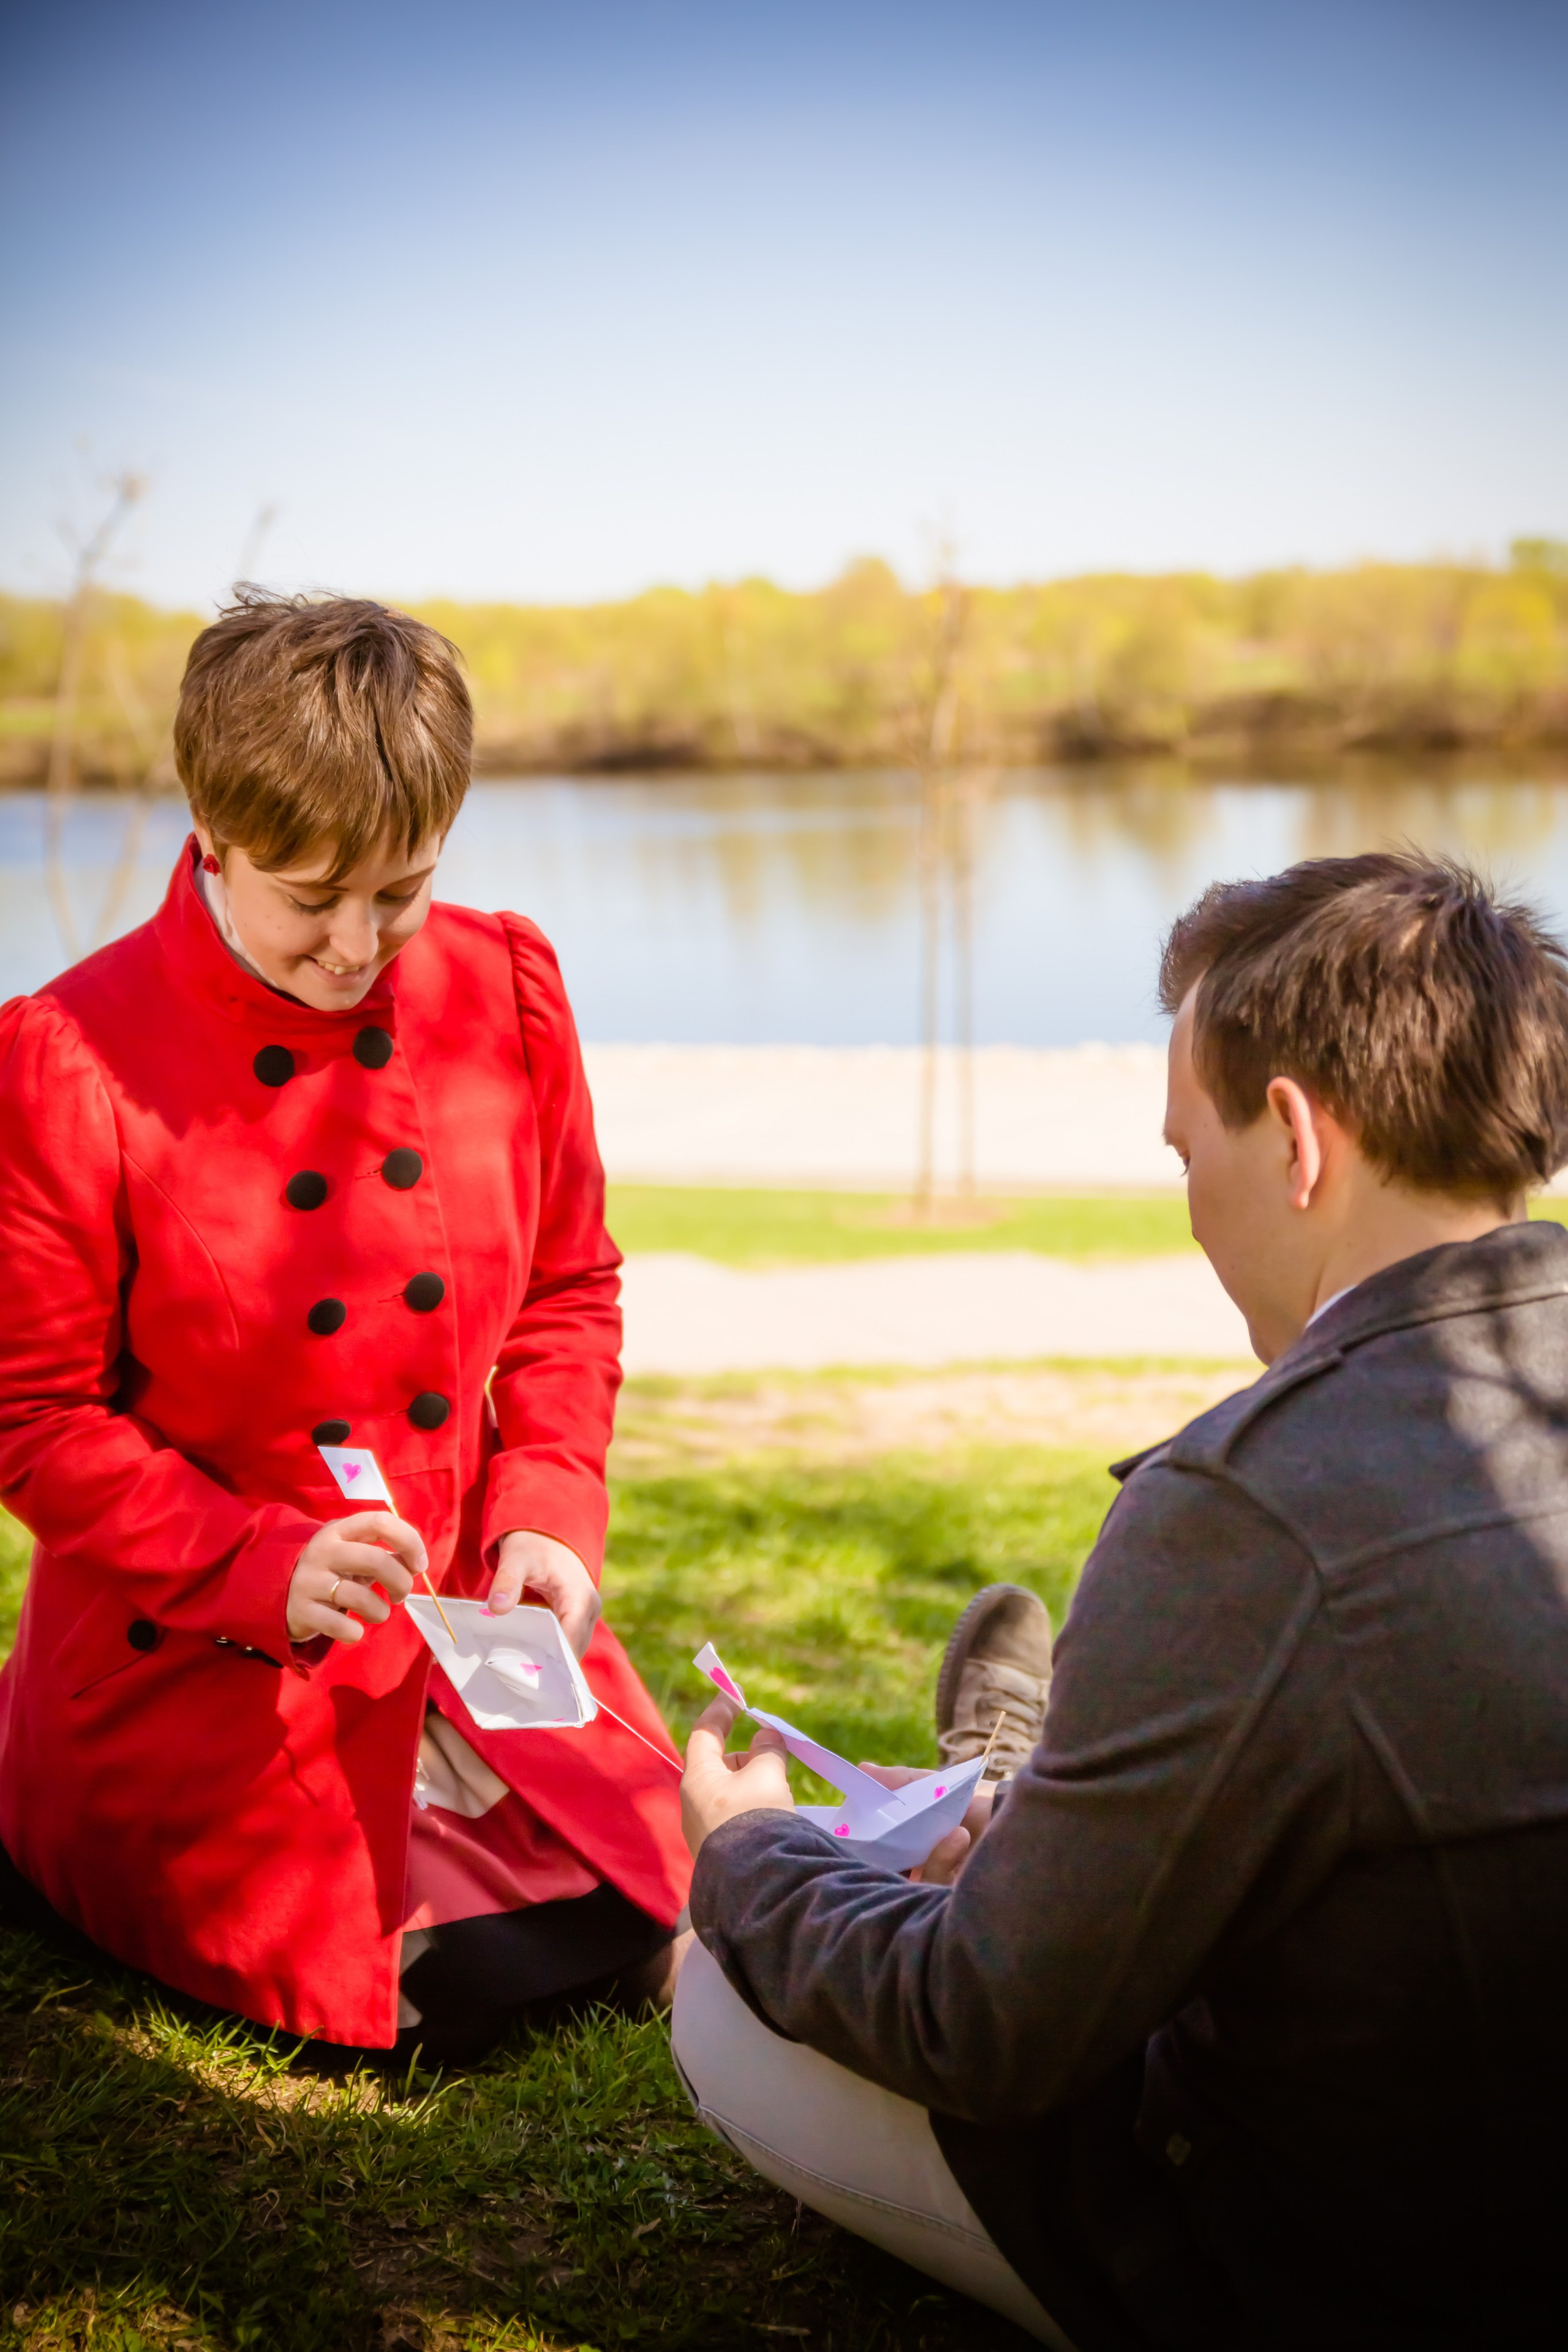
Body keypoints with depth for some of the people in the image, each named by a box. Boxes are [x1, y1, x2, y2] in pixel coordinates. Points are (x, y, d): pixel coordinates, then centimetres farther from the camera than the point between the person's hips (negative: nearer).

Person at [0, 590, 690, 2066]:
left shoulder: (505, 992, -3)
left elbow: (570, 1296, 6)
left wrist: (548, 1515, -8)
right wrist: (259, 1562, -22)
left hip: (476, 1615, 5)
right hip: (200, 1656, -4)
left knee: (646, 1929, 8)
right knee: (404, 1996, -3)